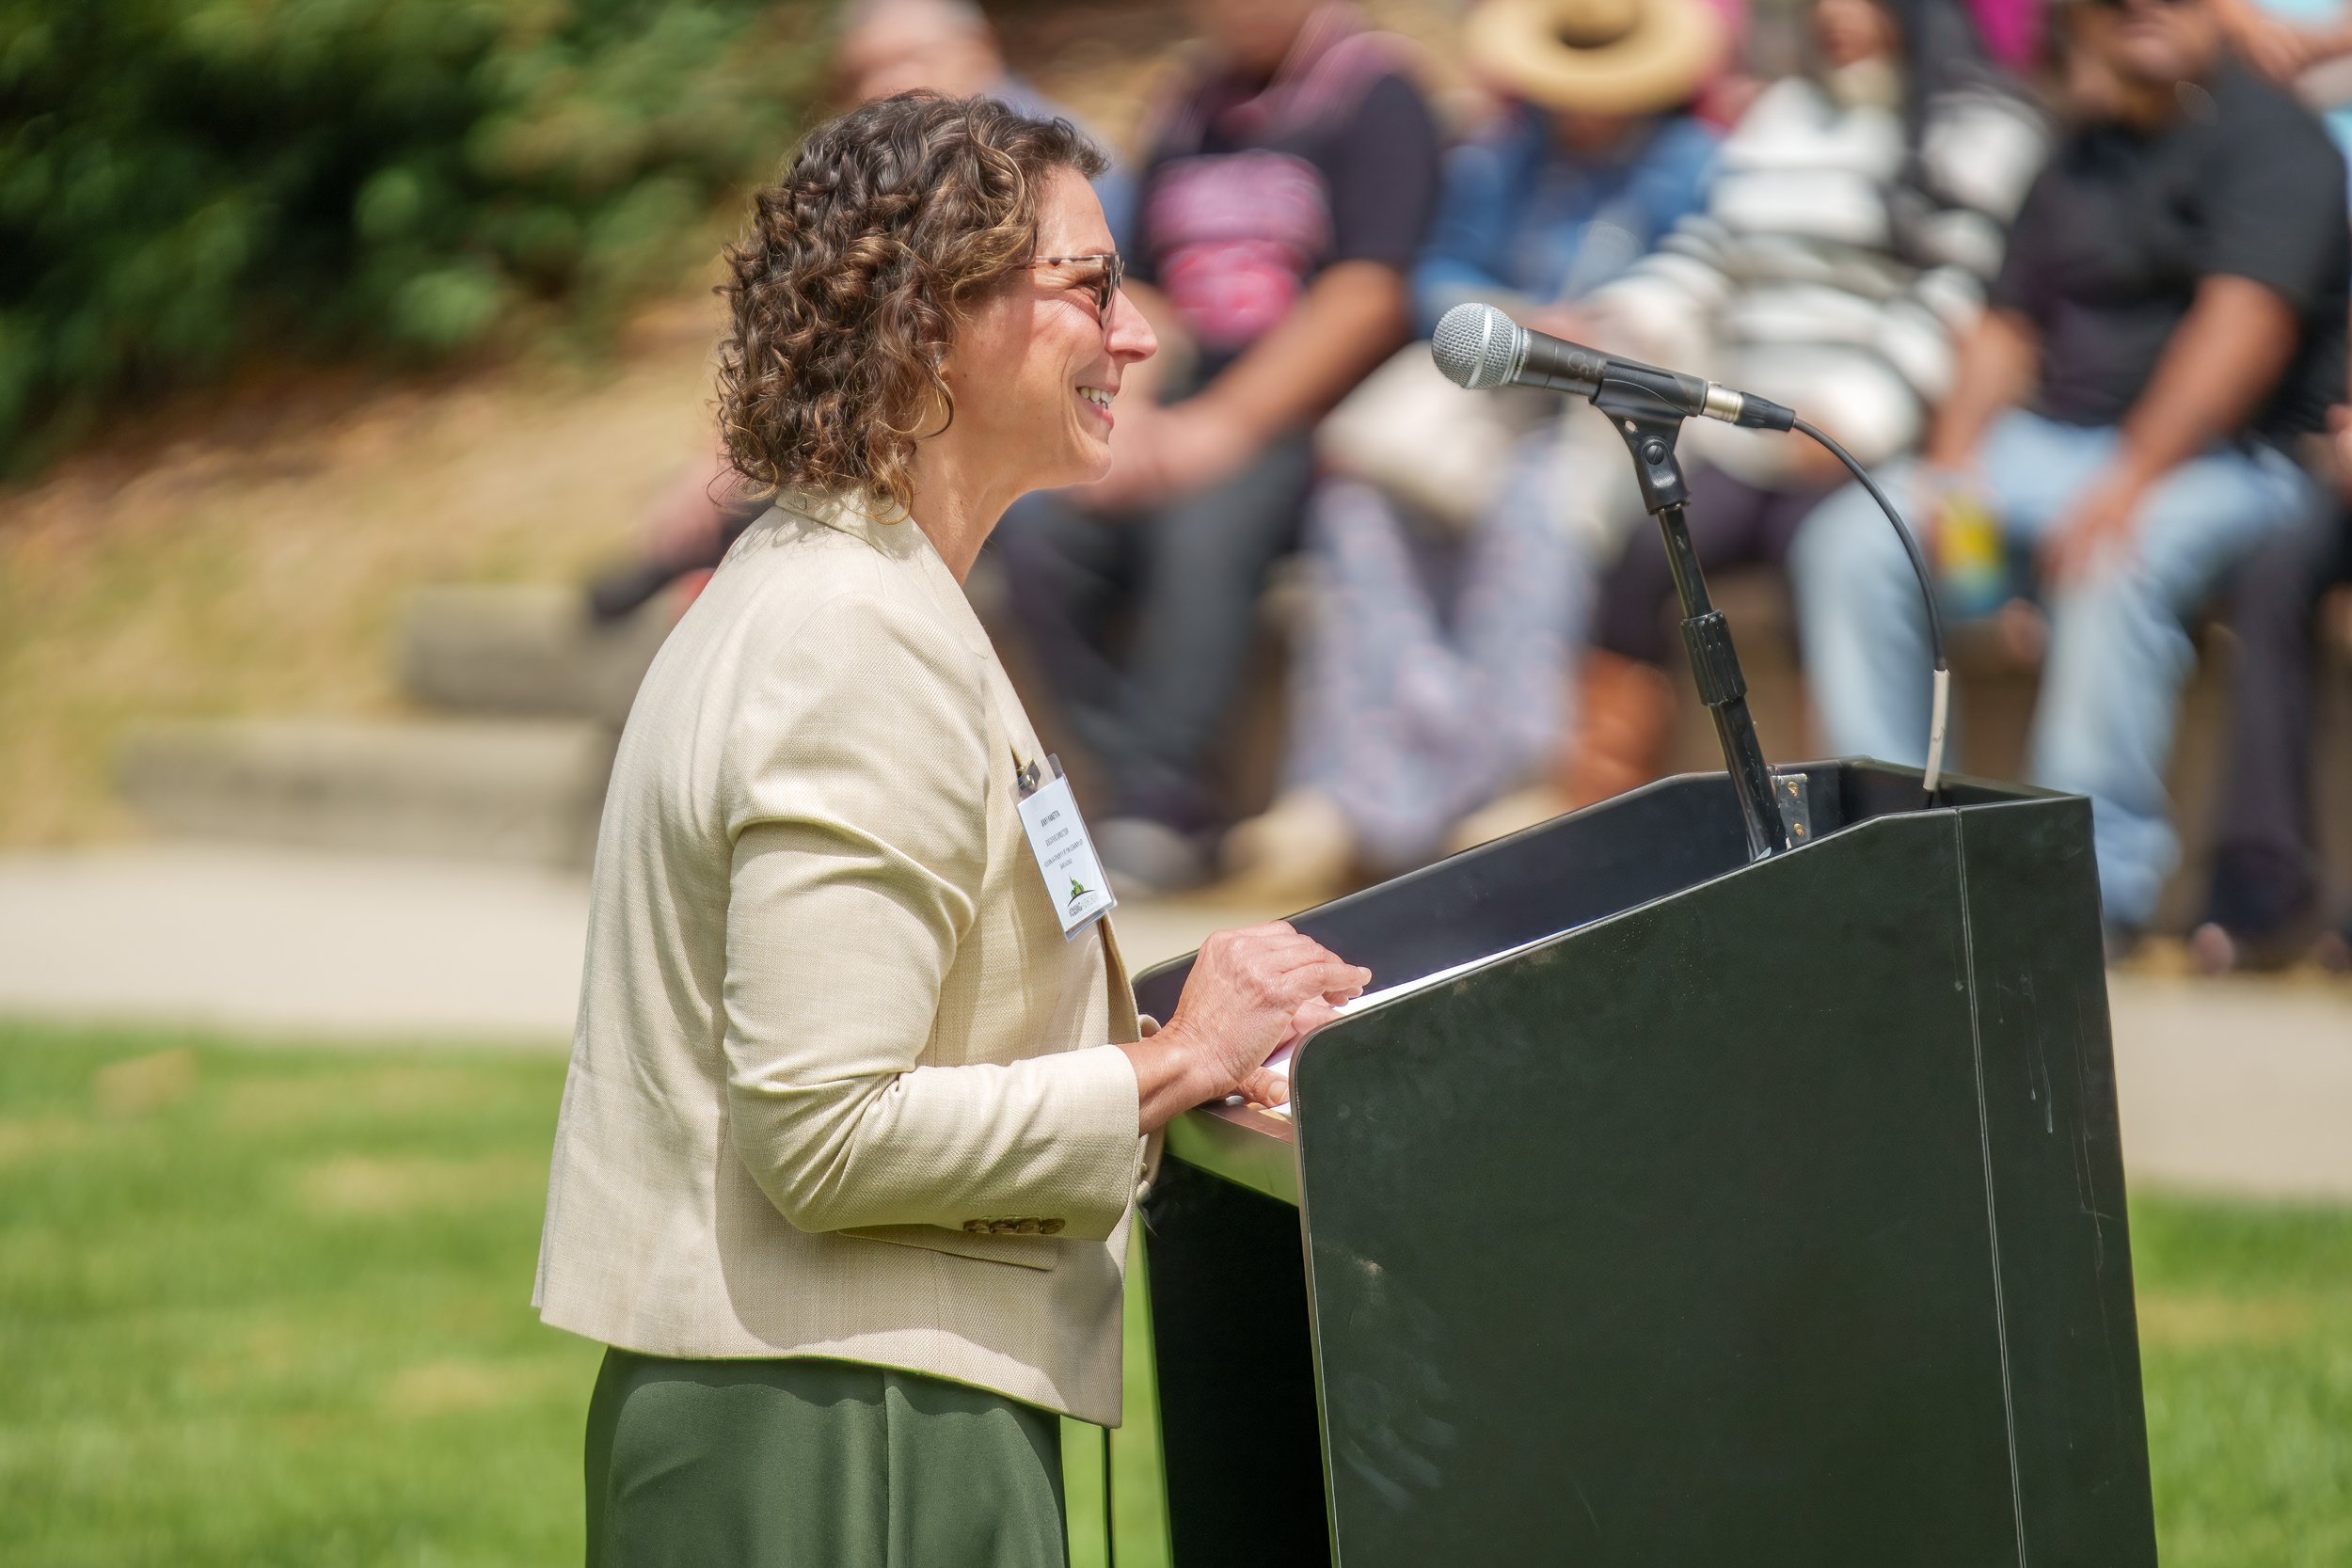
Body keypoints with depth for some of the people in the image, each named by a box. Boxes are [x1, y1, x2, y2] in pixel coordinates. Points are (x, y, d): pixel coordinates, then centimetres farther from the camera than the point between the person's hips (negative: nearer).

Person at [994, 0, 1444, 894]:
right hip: (1185, 413, 6)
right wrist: (1128, 417, -2)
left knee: (1205, 525, -34)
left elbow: (1368, 298, -14)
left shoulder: (1373, 92, -4)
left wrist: (1224, 426, -20)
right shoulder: (1188, 109, 17)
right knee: (1039, 533, -18)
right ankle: (1153, 796, -17)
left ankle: (1155, 815, -29)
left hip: (1315, 419, -6)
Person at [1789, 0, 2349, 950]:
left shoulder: (2267, 136, -6)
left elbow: (2246, 326, -18)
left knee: (2119, 566, -39)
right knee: (1852, 543, -13)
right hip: (2051, 441, 7)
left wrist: (2127, 485, -27)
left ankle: (2099, 880, -33)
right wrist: (1950, 468, -2)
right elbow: (2008, 328, 17)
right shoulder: (2079, 162, 18)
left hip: (2226, 458, -7)